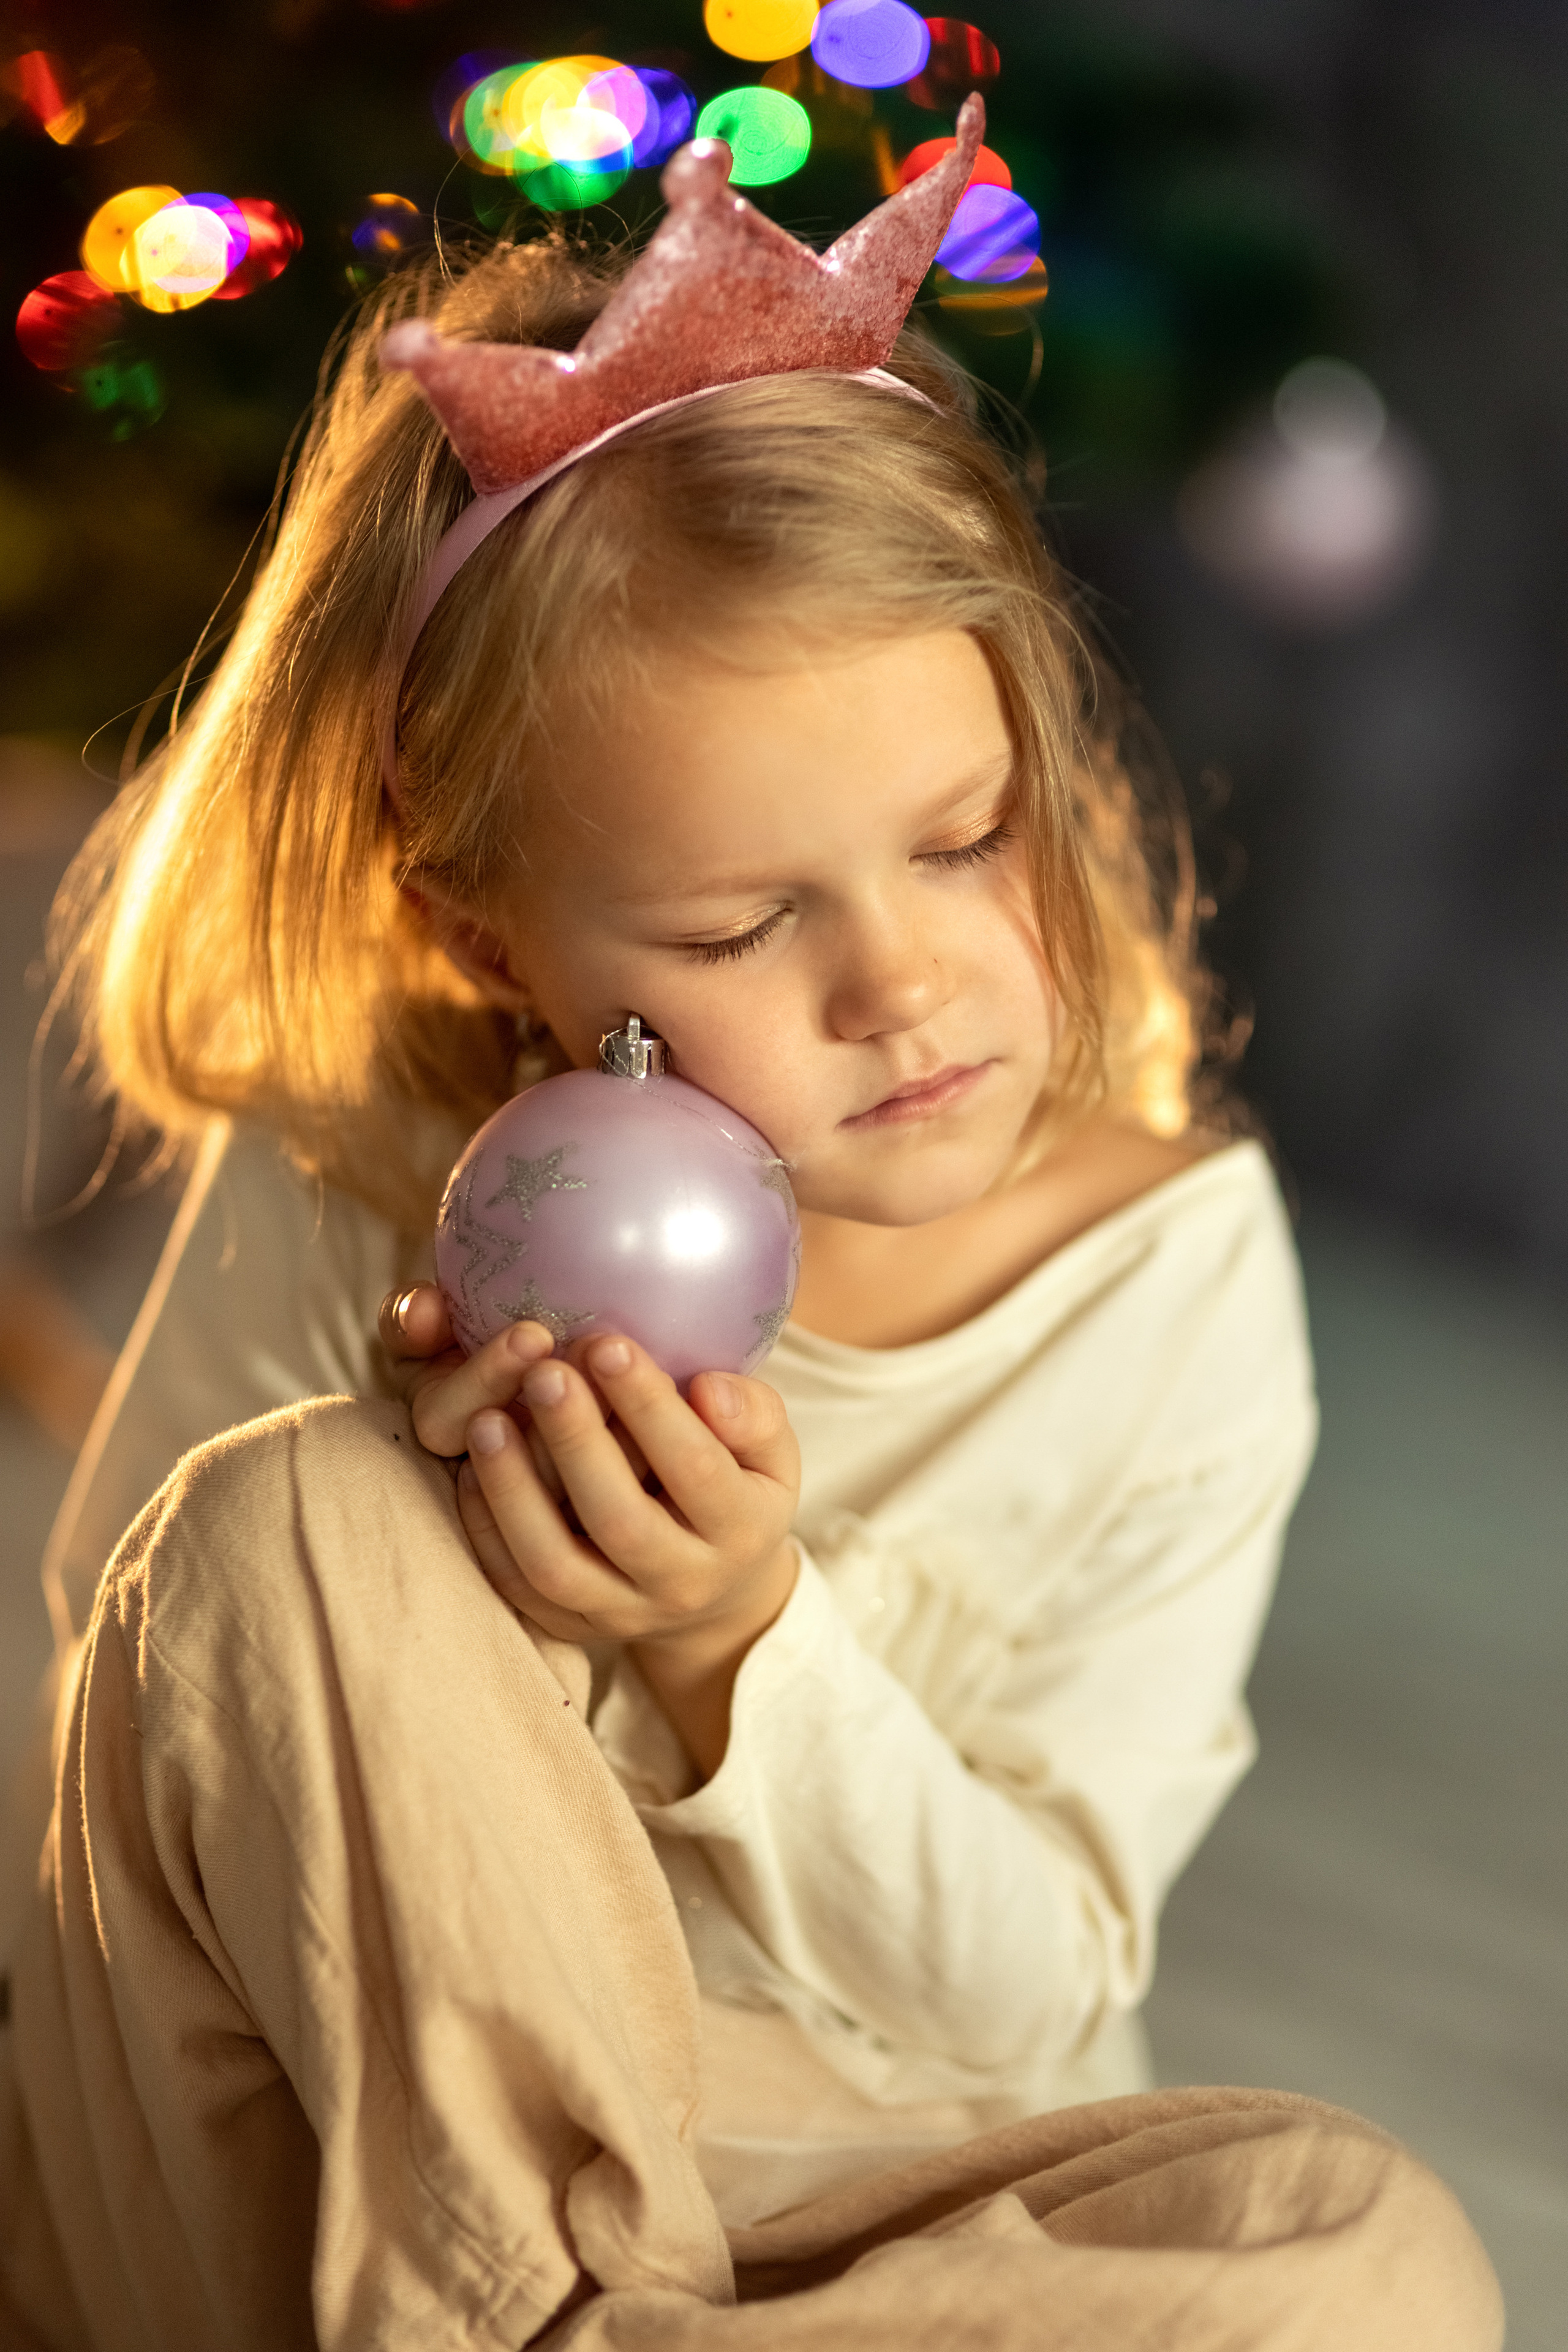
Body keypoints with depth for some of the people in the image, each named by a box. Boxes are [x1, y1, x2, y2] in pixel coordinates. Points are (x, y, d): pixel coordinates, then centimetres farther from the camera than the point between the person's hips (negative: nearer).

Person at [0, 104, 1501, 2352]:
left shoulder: (1177, 1275, -10)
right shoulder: (351, 1199, -12)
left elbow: (1030, 1999, -7)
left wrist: (745, 1652, -26)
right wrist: (430, 1540, -22)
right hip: (298, 2155, 0)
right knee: (283, 1517, -27)